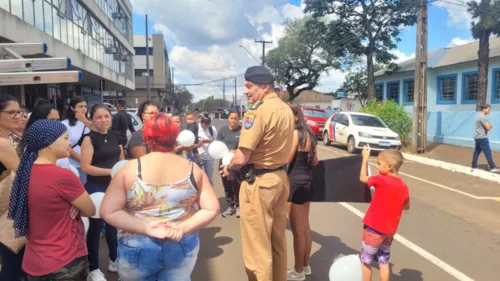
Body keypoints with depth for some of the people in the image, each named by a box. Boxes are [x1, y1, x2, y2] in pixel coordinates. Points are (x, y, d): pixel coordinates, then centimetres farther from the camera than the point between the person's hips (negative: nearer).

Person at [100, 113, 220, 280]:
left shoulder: (131, 169, -10)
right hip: (182, 248, 2)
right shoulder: (192, 169, -5)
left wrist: (146, 228, -16)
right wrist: (183, 229, -12)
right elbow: (212, 209, -8)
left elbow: (108, 212, -13)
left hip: (138, 250, -1)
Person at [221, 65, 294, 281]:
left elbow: (241, 159, -21)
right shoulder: (286, 109, 7)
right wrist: (235, 162, 15)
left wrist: (229, 169, 1)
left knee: (257, 245, 4)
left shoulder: (258, 111, -19)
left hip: (258, 182, -9)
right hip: (280, 177, 9)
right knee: (278, 241, 20)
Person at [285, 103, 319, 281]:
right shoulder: (309, 134, 10)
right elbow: (315, 161, 13)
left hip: (296, 182, -9)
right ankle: (305, 266, 30)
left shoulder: (296, 133, -16)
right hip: (307, 181, 10)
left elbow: (286, 159, -18)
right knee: (305, 227, 18)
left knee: (297, 229, 2)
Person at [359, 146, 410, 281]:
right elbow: (406, 206, 13)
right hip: (390, 231, 6)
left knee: (366, 261, 10)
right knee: (384, 261, 17)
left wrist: (365, 157, 4)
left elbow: (363, 178, -3)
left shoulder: (381, 180, -19)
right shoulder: (403, 186, -1)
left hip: (374, 229, -6)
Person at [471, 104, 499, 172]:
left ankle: (474, 166, 14)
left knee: (477, 151, 11)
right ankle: (492, 167, -10)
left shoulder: (479, 116, 16)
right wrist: (490, 126, 2)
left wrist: (489, 126, 3)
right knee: (488, 152, -10)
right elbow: (488, 127, -20)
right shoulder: (482, 117, -17)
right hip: (482, 137, -11)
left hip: (478, 137, 11)